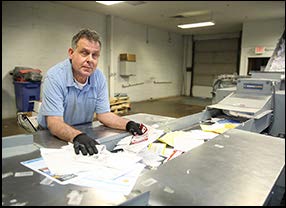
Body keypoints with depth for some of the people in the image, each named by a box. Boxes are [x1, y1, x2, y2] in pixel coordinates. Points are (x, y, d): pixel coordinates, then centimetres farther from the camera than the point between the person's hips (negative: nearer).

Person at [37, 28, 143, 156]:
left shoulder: (99, 77, -5)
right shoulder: (54, 77, -20)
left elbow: (103, 114, 0)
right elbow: (54, 123, -26)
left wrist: (128, 124, -16)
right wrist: (77, 136, -45)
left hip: (85, 133, 3)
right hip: (51, 136, -2)